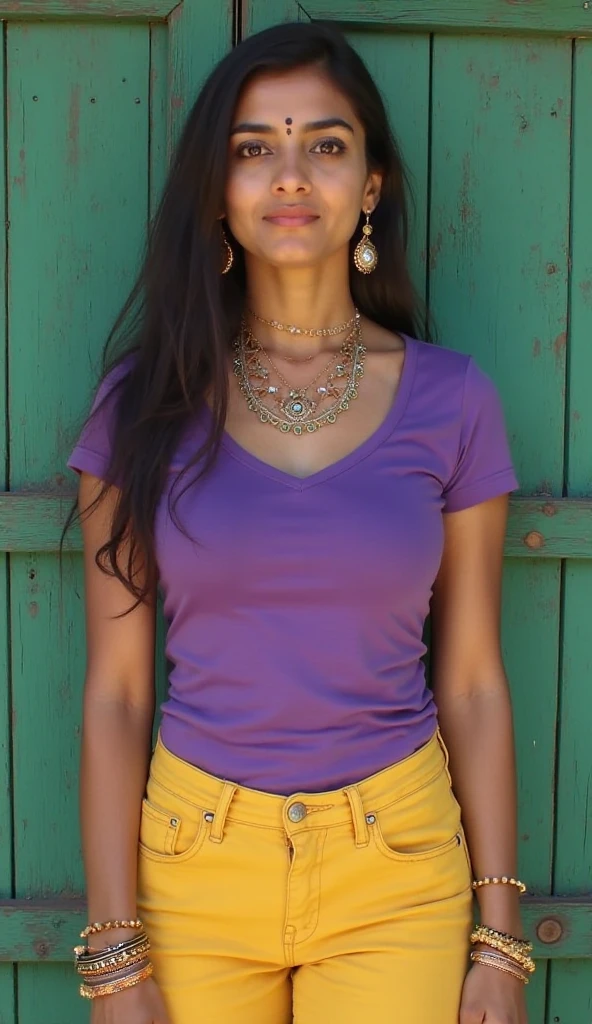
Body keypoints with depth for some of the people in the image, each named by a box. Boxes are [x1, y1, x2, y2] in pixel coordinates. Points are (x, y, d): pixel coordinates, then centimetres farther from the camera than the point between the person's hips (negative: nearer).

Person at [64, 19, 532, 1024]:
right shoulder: (148, 400, -4)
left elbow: (473, 683, 0)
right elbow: (114, 691, -3)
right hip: (195, 859, 1)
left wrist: (500, 941, 0)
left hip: (396, 867, 0)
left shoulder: (449, 399, -4)